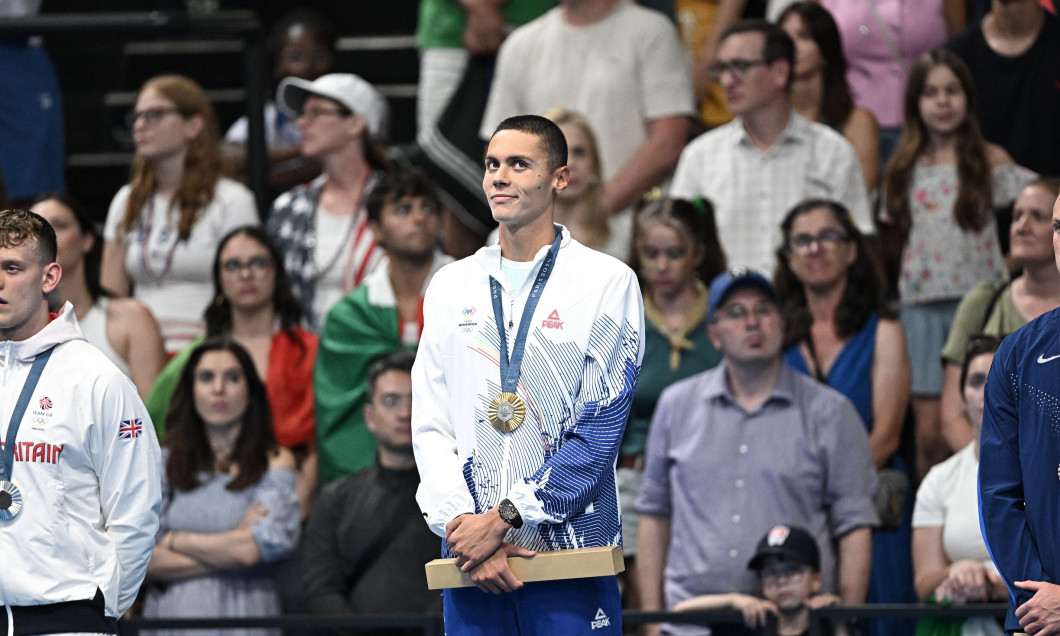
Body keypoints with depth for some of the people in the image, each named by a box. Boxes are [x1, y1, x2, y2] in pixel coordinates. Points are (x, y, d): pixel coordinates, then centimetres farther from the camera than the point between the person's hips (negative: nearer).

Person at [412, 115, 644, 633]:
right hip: (470, 560, 4)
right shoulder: (451, 286, 13)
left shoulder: (607, 282, 0)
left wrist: (503, 518, -12)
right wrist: (462, 524, -7)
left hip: (570, 555, -3)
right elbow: (429, 427, 9)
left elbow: (601, 432, -7)